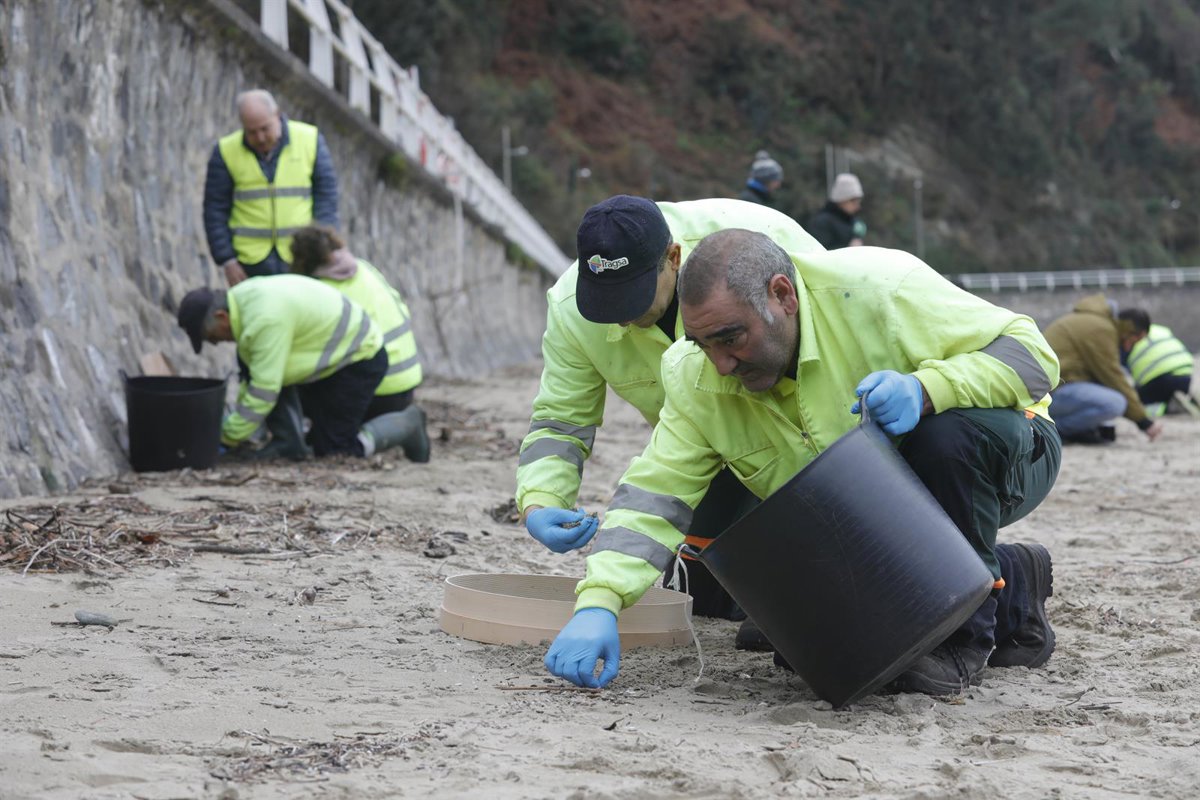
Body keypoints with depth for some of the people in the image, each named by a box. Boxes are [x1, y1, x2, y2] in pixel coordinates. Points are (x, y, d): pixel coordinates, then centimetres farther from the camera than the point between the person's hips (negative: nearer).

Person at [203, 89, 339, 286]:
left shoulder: (310, 140, 0)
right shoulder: (226, 152, -1)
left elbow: (326, 196, 2)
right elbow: (215, 211, 2)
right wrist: (227, 261, -3)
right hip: (252, 261, 0)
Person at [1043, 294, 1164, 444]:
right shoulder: (1100, 329, -12)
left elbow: (1109, 375, 24)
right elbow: (1113, 379, -12)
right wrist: (1143, 421, -7)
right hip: (1053, 391, -11)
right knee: (1115, 403, -26)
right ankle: (1059, 427, -11)